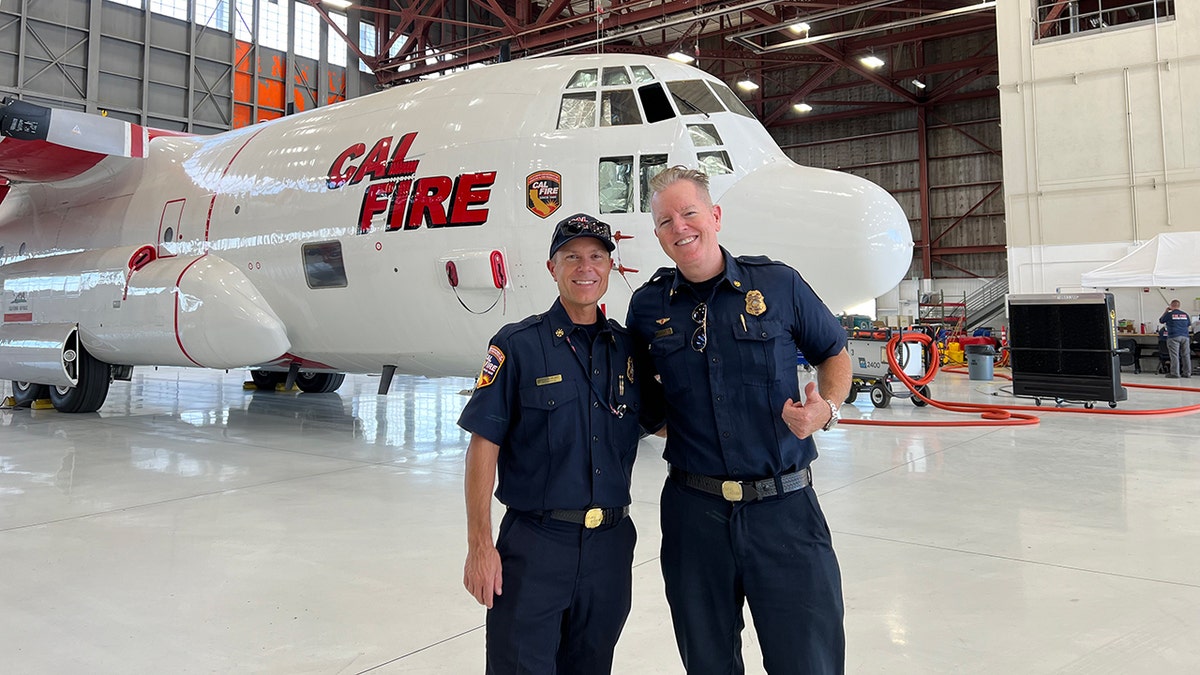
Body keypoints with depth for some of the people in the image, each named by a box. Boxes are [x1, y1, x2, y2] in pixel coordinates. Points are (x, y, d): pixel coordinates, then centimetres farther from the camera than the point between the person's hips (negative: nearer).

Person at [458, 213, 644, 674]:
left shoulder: (627, 347, 6)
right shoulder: (518, 345, -6)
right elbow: (483, 447, -9)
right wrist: (479, 545, -13)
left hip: (611, 545, 4)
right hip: (535, 544, -4)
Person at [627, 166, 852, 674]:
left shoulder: (778, 284, -1)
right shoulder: (648, 306, 4)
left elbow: (834, 352, 12)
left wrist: (826, 408, -7)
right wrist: (659, 419, -2)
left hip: (784, 507, -1)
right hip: (694, 512, 2)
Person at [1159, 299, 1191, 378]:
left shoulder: (1169, 314, -4)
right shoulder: (1185, 314, 9)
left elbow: (1161, 321, 12)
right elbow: (1189, 325, 19)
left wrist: (1166, 311, 17)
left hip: (1173, 337, -4)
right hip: (1184, 336, 4)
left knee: (1174, 355, -4)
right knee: (1186, 355, 7)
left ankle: (1175, 373, -7)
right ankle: (1187, 373, 10)